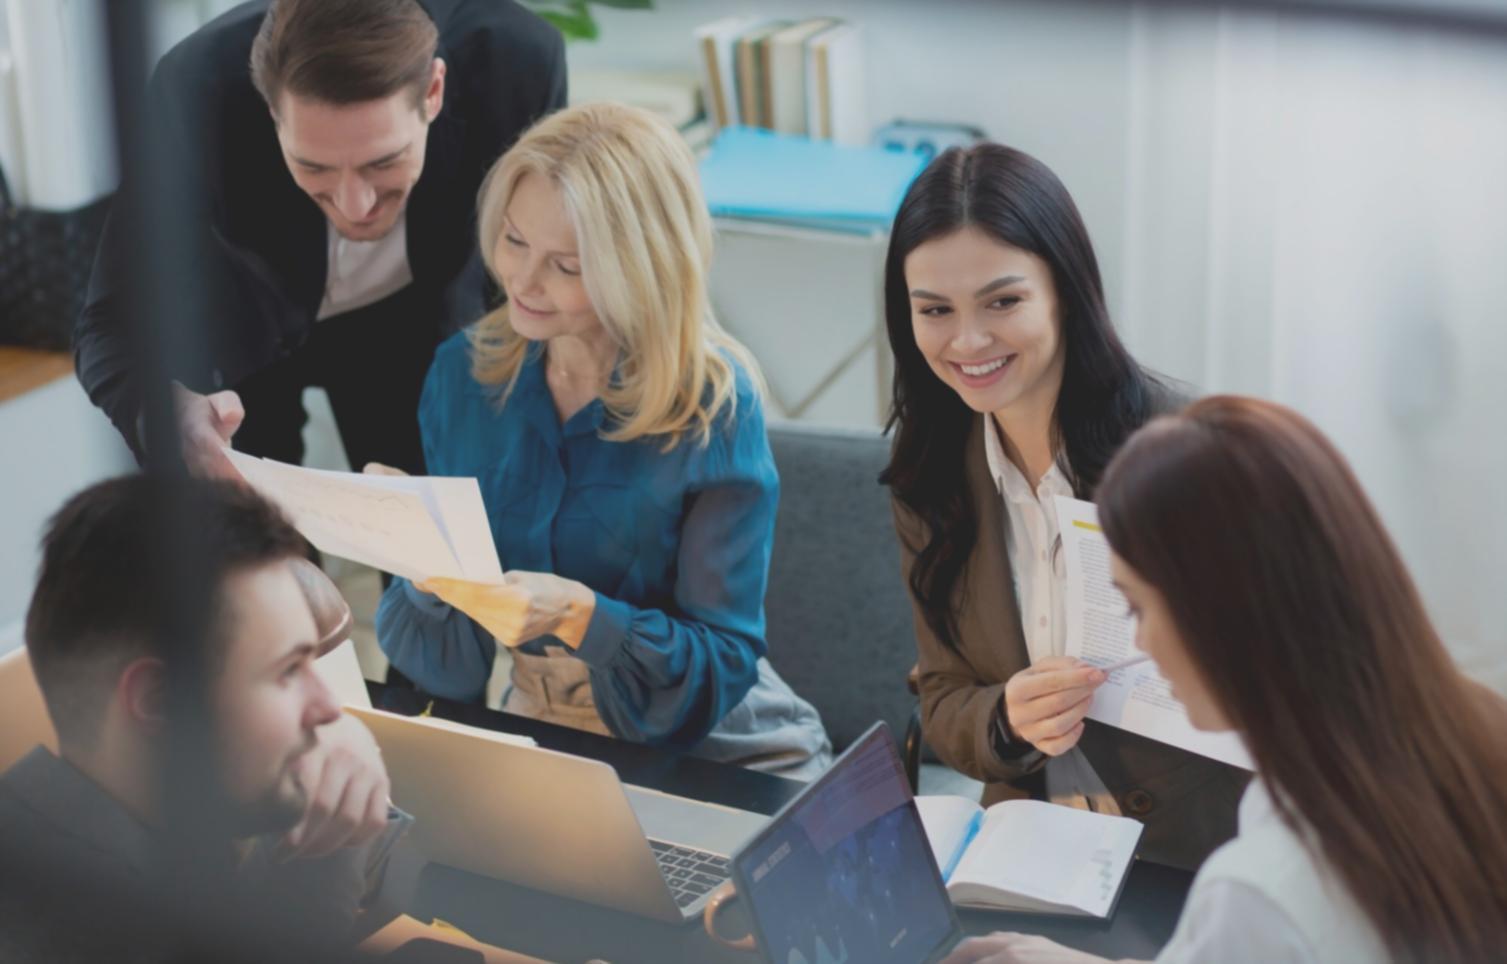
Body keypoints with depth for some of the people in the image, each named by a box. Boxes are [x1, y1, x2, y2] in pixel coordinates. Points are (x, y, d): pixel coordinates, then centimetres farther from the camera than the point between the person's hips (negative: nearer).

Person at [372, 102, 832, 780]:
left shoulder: (715, 404, -13)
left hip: (725, 764, -3)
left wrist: (580, 616, -28)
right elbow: (454, 664, 2)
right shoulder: (462, 375, 1)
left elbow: (722, 664, -12)